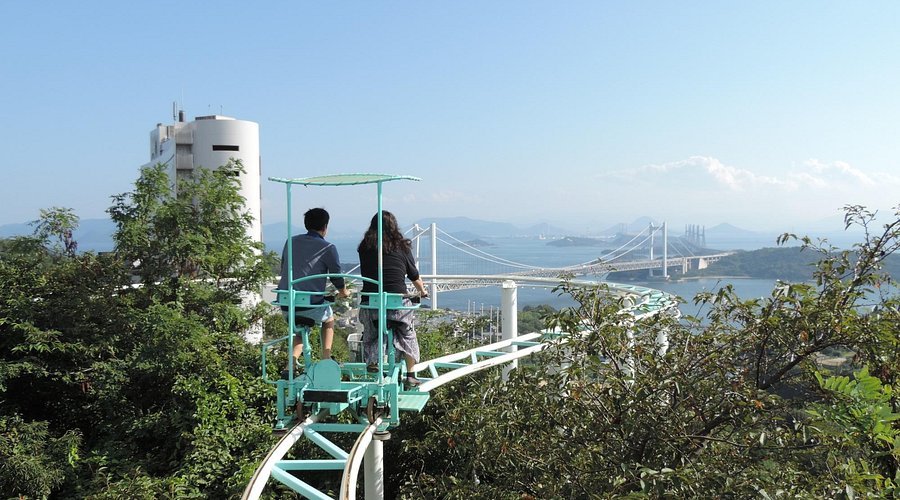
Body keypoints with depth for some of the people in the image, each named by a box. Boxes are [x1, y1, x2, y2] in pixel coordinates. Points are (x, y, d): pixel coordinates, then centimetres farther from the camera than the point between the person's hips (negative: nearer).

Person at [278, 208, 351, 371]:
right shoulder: (327, 248, -6)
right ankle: (326, 360, 23)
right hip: (311, 305, -4)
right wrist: (344, 292, 23)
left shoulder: (291, 242, 10)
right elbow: (337, 277, 1)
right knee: (329, 319, 29)